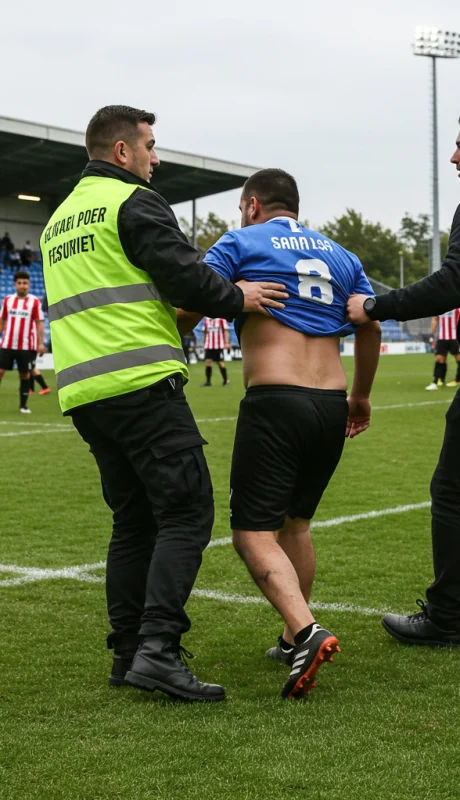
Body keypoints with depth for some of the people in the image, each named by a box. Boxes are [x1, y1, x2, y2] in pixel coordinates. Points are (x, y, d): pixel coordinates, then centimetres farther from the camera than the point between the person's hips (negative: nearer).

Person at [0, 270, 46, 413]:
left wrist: (40, 343, -9)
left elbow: (39, 323, -3)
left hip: (26, 346, -2)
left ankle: (23, 405, 13)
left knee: (25, 374, 4)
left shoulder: (35, 302, -4)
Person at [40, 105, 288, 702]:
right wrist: (237, 298, 4)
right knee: (185, 512, -9)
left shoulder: (59, 220, 25)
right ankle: (158, 647, -18)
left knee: (133, 521, 13)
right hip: (141, 383, -9)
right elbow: (183, 274, -12)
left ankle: (128, 653, 13)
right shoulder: (132, 201, -3)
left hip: (83, 393, 9)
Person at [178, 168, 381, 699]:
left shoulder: (240, 243, 4)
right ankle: (295, 642, 24)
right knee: (296, 522, 20)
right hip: (331, 407, 6)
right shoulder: (339, 255, 19)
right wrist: (361, 396, 31)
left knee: (253, 532, -5)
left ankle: (306, 631, -25)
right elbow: (371, 327, 19)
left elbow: (187, 311, -4)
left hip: (273, 402, -6)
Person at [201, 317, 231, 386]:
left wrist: (227, 343, -13)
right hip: (208, 346, 4)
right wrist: (205, 344, 19)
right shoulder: (206, 320, 11)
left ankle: (225, 380, 13)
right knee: (207, 362, -5)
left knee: (221, 363, -2)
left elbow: (226, 331, -5)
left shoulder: (221, 319, -2)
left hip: (219, 346, -4)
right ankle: (208, 381, 3)